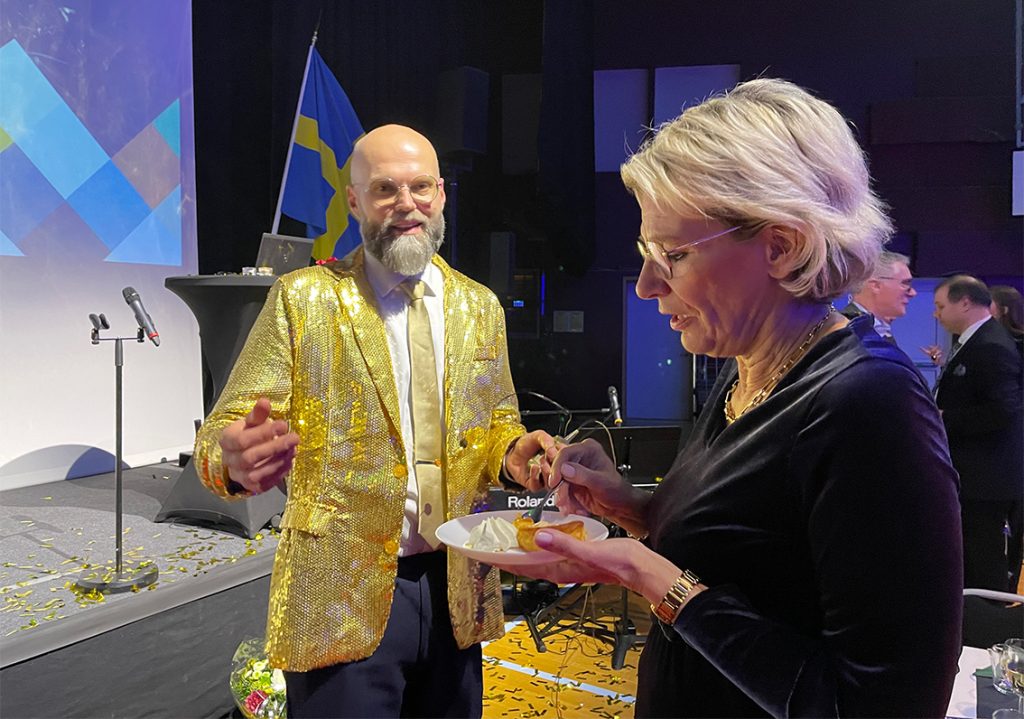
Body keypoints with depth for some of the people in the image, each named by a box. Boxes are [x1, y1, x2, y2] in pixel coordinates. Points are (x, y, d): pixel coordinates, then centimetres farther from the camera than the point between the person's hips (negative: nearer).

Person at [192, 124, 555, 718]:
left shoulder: (481, 307, 7)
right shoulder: (303, 298, -5)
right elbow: (225, 429, -9)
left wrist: (512, 450, -8)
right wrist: (236, 458, -33)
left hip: (458, 588, 4)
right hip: (342, 596, -4)